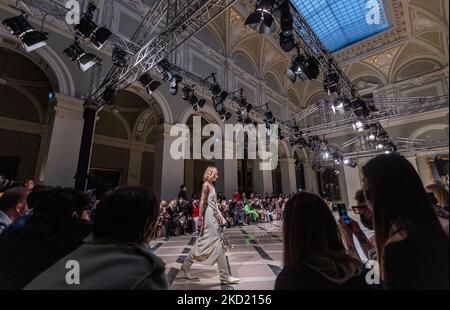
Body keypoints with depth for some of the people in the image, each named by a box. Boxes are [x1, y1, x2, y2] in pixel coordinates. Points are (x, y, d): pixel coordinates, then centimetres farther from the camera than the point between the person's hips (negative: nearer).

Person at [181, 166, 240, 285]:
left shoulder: (212, 186, 16)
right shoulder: (206, 185, -11)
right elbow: (202, 202, -16)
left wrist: (220, 217, 16)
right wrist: (200, 219, -19)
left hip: (213, 217, 10)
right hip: (208, 217, -10)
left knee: (202, 244, 17)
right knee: (218, 243, -5)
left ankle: (186, 265, 31)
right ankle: (225, 276, 4)